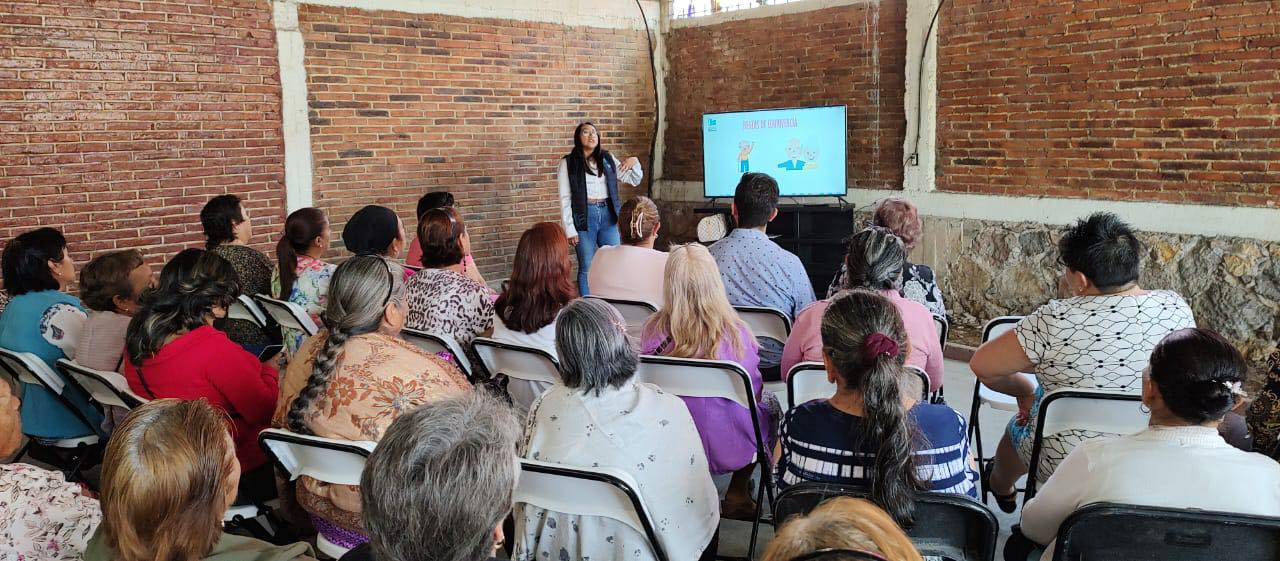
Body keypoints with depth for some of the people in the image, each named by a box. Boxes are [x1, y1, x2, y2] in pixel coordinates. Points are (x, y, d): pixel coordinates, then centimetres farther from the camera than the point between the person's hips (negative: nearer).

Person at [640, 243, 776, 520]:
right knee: (770, 403, 27)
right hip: (726, 448, -3)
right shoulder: (734, 333, -21)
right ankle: (737, 492, 29)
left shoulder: (653, 330, -15)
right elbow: (754, 392, -7)